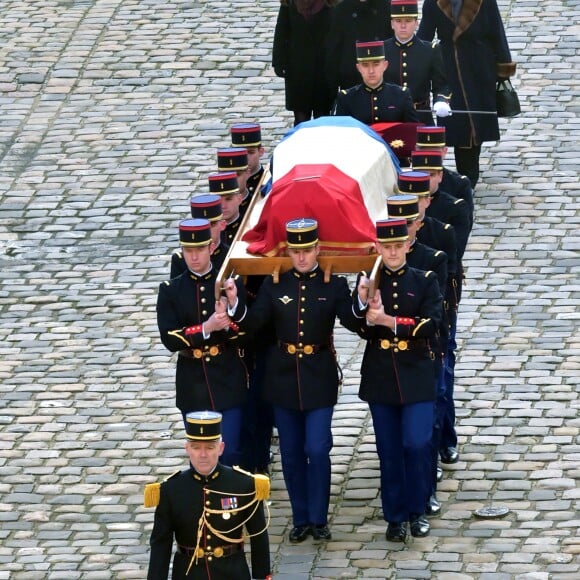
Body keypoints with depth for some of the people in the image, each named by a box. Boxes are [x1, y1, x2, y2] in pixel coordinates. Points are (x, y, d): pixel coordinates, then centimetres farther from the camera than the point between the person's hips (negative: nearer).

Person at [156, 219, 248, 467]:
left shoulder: (231, 285, -2)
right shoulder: (171, 290, 0)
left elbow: (244, 335, -4)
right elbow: (170, 339, -8)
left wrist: (231, 307, -23)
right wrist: (206, 328, -21)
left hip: (228, 382, -1)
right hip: (193, 387, 1)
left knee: (229, 453, -6)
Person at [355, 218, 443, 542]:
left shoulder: (425, 281, -1)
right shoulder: (368, 282, 3)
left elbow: (431, 323, -13)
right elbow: (362, 329, 0)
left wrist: (389, 321, -22)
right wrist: (363, 303, -20)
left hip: (416, 377, -2)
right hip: (380, 378, 2)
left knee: (417, 445, -9)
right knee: (389, 451, 5)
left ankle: (416, 511, 8)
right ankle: (395, 516, 14)